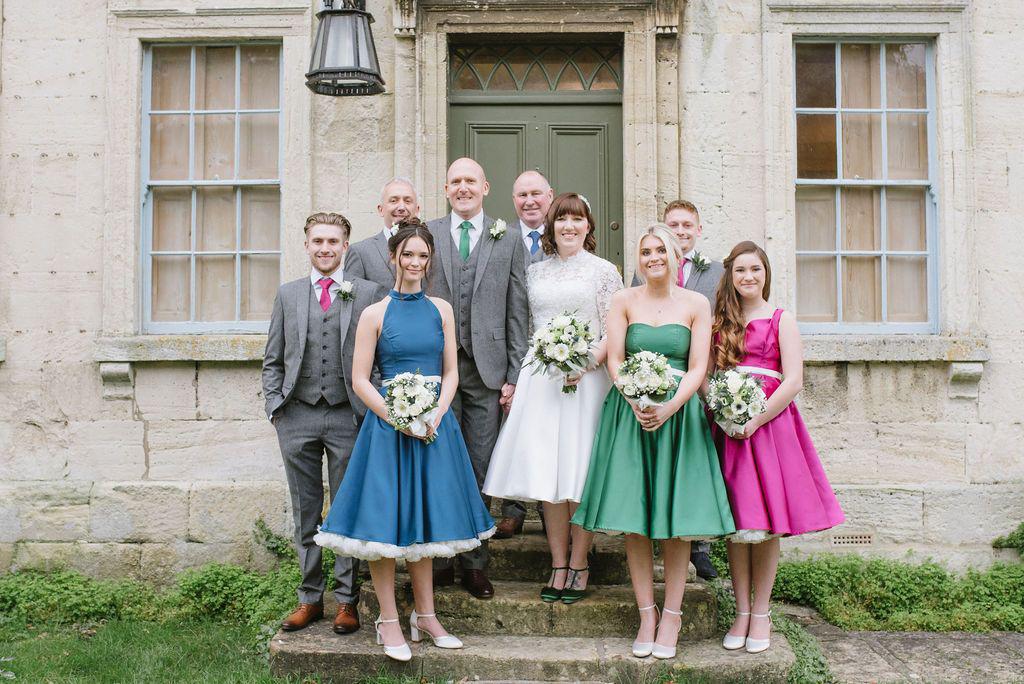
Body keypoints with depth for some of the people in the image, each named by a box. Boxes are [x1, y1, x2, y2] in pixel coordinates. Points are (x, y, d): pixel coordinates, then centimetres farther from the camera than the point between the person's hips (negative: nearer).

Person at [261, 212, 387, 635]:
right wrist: (275, 407, 2)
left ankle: (346, 600, 14)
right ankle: (310, 597, 21)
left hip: (348, 417, -2)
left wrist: (372, 411, -6)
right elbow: (272, 360, 12)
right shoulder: (288, 294, 11)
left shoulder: (369, 294, 2)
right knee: (305, 514, 10)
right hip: (297, 416, 3)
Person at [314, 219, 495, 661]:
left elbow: (451, 372, 7)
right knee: (384, 520, -1)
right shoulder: (375, 314, -3)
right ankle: (389, 622, 11)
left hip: (433, 422, 3)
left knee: (423, 519, 12)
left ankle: (425, 616, 23)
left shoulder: (441, 309, 6)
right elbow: (360, 380, -5)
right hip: (388, 422, -3)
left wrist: (435, 416, -9)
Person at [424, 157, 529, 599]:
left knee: (480, 470, 6)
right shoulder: (426, 235, 7)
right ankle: (440, 558, 17)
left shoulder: (508, 241, 8)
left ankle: (474, 562, 17)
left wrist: (514, 375, 0)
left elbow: (517, 314, 5)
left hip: (487, 369, 0)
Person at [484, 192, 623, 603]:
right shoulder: (535, 272, 14)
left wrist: (588, 361, -16)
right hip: (540, 379, 3)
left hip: (586, 380, -3)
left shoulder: (604, 271, 4)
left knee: (580, 474, -3)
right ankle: (558, 566, 11)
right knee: (547, 474, 2)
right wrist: (513, 379, 6)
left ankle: (579, 565, 11)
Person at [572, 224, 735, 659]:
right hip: (629, 411, 1)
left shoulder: (696, 305, 5)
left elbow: (697, 369, -1)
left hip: (678, 414, 0)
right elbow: (614, 361, 1)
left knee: (676, 518, 0)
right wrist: (637, 402, -16)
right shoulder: (623, 301, 6)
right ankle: (646, 615, 10)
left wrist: (669, 407, -17)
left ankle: (671, 616, 10)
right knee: (634, 518, 0)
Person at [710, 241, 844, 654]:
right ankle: (741, 612, 12)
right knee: (736, 524, 3)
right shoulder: (721, 322, 12)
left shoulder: (781, 320, 3)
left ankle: (761, 614, 12)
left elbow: (793, 382, -6)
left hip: (769, 424, -2)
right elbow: (705, 377, 11)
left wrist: (755, 420, -13)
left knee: (765, 524, 1)